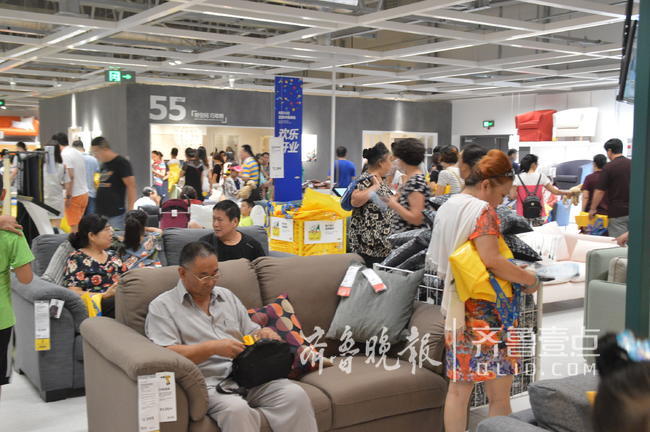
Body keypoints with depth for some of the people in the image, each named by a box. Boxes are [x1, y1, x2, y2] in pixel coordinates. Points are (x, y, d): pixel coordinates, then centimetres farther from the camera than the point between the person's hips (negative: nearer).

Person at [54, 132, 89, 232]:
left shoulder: (65, 155, -12)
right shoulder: (76, 152, 14)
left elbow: (70, 177, -20)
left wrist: (68, 196, -17)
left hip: (75, 196, -8)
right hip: (84, 193, 8)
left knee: (74, 227, -4)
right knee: (79, 224, 14)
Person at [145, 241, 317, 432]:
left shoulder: (227, 296, 21)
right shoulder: (162, 307, 4)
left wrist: (264, 334, 0)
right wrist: (212, 348, -19)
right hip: (209, 383, -5)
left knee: (295, 395, -21)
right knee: (236, 409, -36)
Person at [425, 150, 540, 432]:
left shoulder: (446, 208, 13)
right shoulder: (482, 210, -13)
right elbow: (491, 261, -24)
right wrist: (529, 278, -10)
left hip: (457, 309, 8)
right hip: (485, 311, -8)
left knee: (458, 388, 13)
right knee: (499, 393, 2)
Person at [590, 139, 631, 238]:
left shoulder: (609, 167, -10)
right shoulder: (632, 164, 7)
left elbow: (600, 191, -8)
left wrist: (593, 209, 3)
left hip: (617, 212, -6)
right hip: (632, 211, 6)